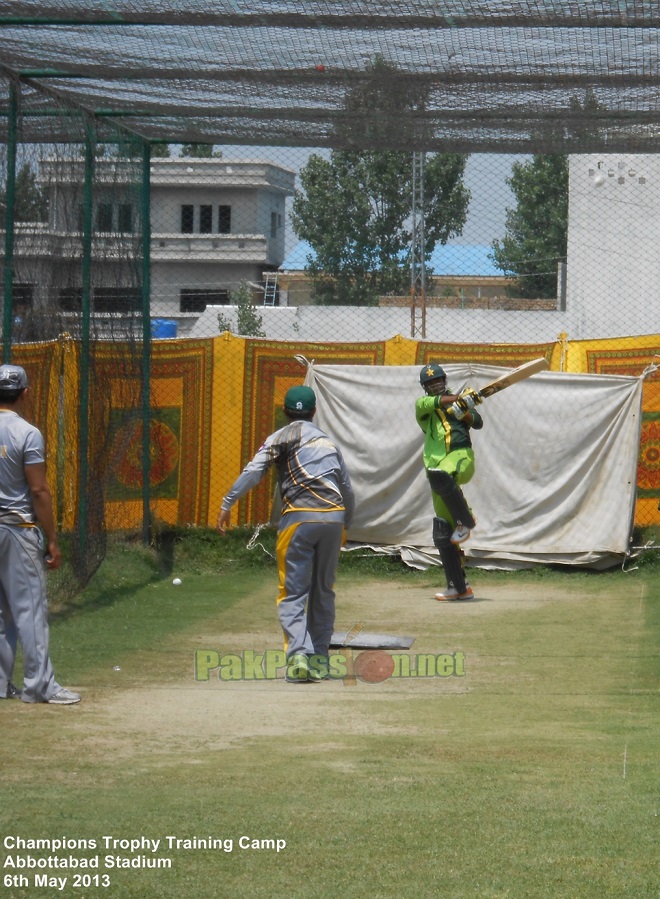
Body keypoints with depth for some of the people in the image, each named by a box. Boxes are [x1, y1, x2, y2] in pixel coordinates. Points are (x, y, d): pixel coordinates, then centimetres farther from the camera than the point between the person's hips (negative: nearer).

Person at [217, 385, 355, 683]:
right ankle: (320, 657, 18)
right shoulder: (329, 441, 24)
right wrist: (345, 524, 32)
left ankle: (298, 655, -21)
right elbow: (347, 490, 22)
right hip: (334, 518, 4)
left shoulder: (281, 437, 9)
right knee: (323, 591, 16)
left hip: (299, 517, -4)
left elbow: (253, 471, -6)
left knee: (293, 593, -3)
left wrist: (227, 504, -7)